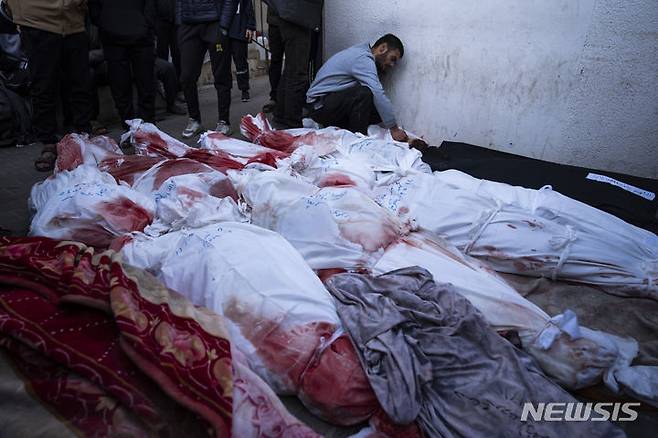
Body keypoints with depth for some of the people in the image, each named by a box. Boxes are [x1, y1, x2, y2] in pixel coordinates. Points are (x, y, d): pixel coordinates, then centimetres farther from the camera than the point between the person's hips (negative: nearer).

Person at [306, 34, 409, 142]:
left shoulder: (361, 52, 13)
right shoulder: (363, 59, -19)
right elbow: (378, 94, -28)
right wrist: (394, 129, -28)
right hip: (319, 104, -10)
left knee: (378, 112, 0)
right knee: (365, 93, -30)